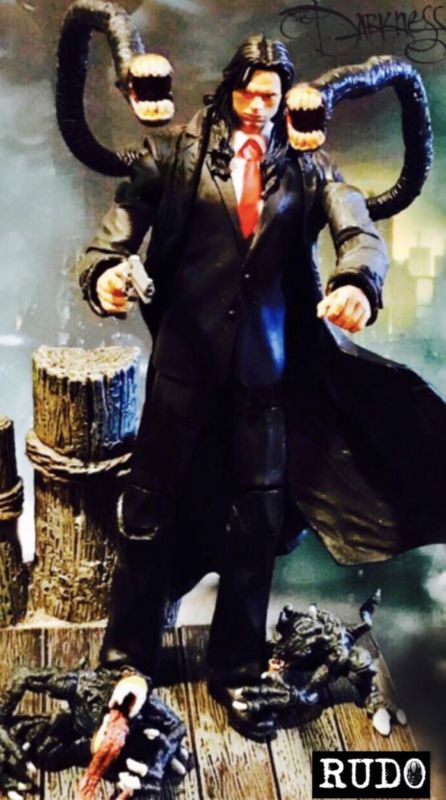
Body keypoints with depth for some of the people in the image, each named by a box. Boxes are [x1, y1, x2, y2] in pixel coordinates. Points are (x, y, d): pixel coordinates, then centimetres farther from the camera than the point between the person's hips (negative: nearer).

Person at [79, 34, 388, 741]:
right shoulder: (178, 151, 5)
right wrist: (104, 267, -28)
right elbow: (129, 211, -6)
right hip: (186, 346, -1)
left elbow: (358, 229, -7)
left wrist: (358, 281, -30)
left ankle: (237, 669, 24)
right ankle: (128, 653, 23)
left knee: (260, 510, 6)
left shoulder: (307, 166, 7)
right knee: (151, 496, 4)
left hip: (265, 357, 2)